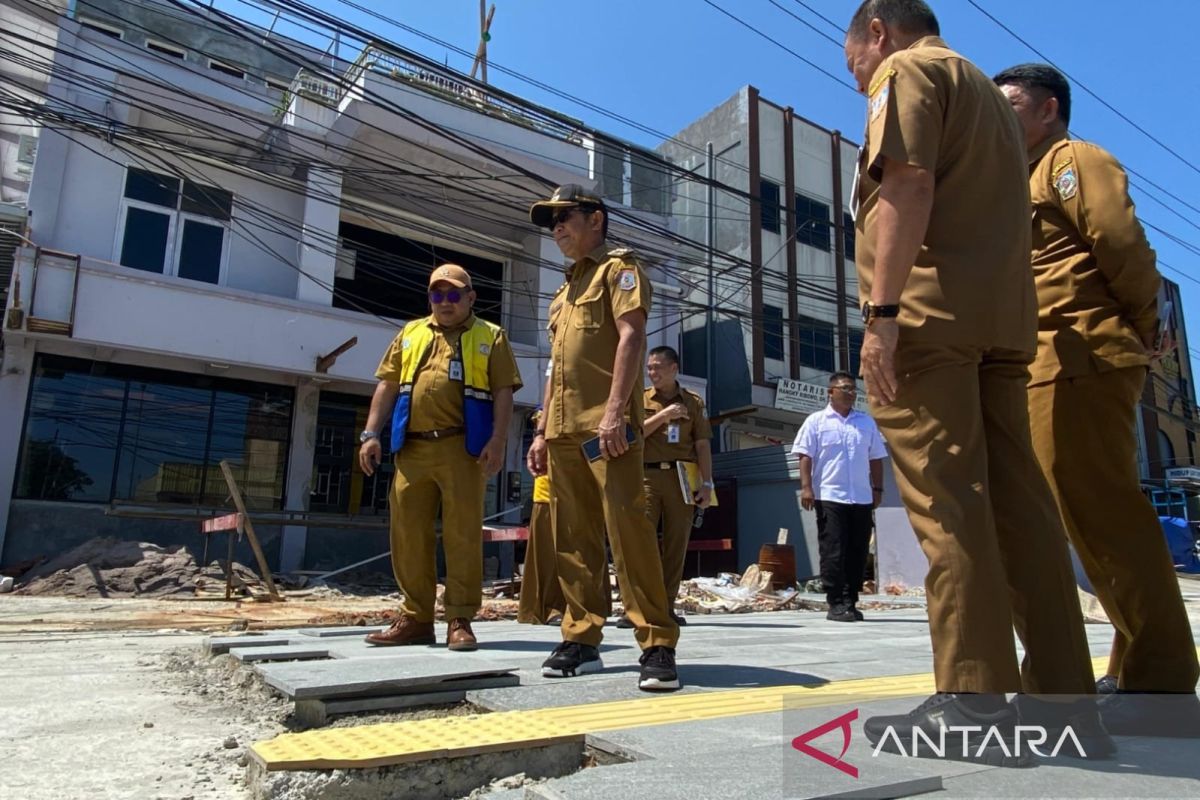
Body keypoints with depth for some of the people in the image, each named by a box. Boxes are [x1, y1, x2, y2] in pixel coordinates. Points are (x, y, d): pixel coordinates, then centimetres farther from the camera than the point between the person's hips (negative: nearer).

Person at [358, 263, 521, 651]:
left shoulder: (490, 336, 8)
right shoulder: (410, 333, 20)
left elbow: (503, 393, 0)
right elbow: (387, 386, 17)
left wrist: (497, 441, -12)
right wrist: (370, 434, 7)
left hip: (462, 449, -4)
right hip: (412, 449, 4)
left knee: (462, 534, -2)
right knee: (408, 534, 6)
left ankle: (460, 621, 6)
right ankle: (415, 618, 17)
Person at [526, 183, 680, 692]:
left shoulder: (619, 266, 4)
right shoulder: (565, 288, 28)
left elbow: (631, 335, -11)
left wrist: (615, 412, -22)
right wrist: (543, 431, 19)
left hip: (605, 425, -8)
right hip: (564, 430, 8)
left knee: (626, 530, -12)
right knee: (573, 539, 8)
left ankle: (657, 644, -6)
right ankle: (582, 639, 16)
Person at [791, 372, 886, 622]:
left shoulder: (867, 422, 15)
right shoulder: (816, 421, 3)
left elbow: (876, 458, 18)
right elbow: (805, 455, -2)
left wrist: (877, 488, 11)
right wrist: (806, 487, -11)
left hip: (862, 498, 4)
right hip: (830, 497, -4)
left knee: (858, 554, 6)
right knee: (833, 553, -5)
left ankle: (850, 602, 15)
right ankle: (836, 604, 0)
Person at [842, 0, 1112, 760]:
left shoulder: (905, 70, 5)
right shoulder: (988, 91, 32)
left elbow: (908, 188, -12)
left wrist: (882, 310, -18)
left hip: (930, 311, -8)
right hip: (1003, 313, 9)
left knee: (946, 504, -11)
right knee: (1019, 501, 3)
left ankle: (975, 705, -9)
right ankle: (1066, 700, 5)